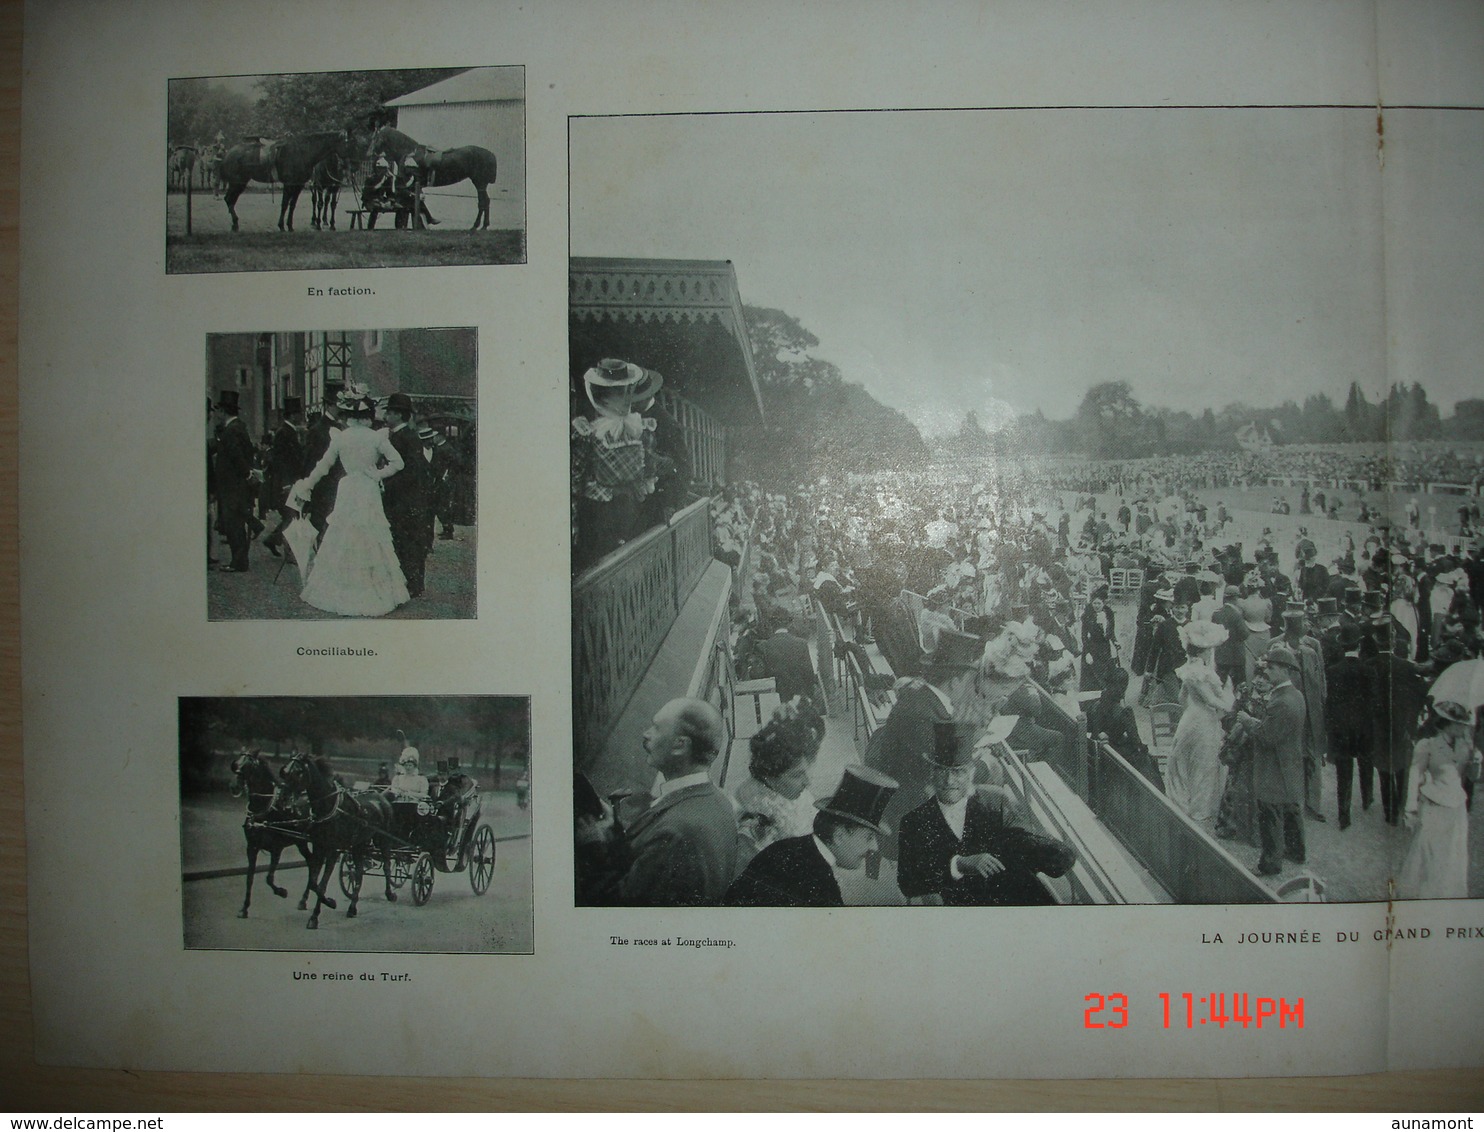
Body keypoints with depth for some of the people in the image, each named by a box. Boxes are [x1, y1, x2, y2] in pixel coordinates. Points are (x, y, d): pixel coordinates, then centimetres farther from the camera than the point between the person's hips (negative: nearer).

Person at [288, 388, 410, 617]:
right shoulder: (377, 437, -8)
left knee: (343, 542, 9)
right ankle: (375, 594, 8)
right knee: (371, 544, 6)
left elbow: (322, 467, 5)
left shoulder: (339, 437, -3)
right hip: (369, 494, -1)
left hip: (347, 494, 1)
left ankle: (342, 594, 13)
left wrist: (305, 486, 18)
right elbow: (397, 463, -11)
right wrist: (377, 474, 1)